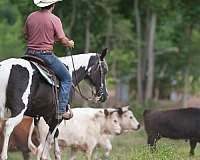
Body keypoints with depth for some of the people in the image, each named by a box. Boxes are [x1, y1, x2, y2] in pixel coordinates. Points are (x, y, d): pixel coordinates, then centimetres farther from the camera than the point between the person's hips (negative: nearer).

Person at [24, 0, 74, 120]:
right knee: (67, 78, 10)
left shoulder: (31, 17, 4)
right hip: (46, 54, -5)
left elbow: (26, 36, 13)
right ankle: (61, 110, 4)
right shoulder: (54, 19, -11)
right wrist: (70, 44, 12)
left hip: (30, 53, 5)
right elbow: (62, 40, -9)